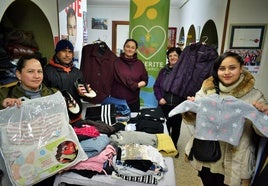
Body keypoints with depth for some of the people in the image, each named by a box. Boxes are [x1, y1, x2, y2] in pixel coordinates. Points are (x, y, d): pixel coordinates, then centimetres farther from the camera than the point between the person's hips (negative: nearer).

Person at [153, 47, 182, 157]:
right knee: (165, 126, 10)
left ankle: (174, 146, 36)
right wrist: (159, 98, -5)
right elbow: (156, 86, 7)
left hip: (178, 106, -1)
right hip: (164, 105, 2)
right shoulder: (164, 71, 5)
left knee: (176, 127, 13)